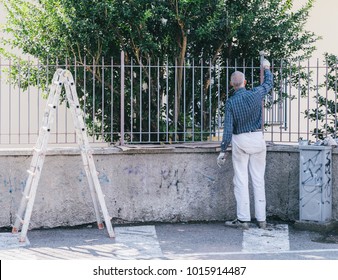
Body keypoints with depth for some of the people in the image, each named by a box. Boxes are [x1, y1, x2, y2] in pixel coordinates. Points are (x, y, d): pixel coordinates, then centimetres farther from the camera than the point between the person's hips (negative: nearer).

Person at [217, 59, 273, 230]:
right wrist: (266, 68, 35)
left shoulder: (230, 102, -8)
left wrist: (223, 150, -3)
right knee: (259, 180, 6)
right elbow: (268, 83, 17)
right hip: (257, 139, 2)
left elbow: (228, 129, -9)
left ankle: (243, 219, -1)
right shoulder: (255, 94, -4)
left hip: (240, 140, -2)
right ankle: (261, 219, 8)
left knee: (241, 181, 1)